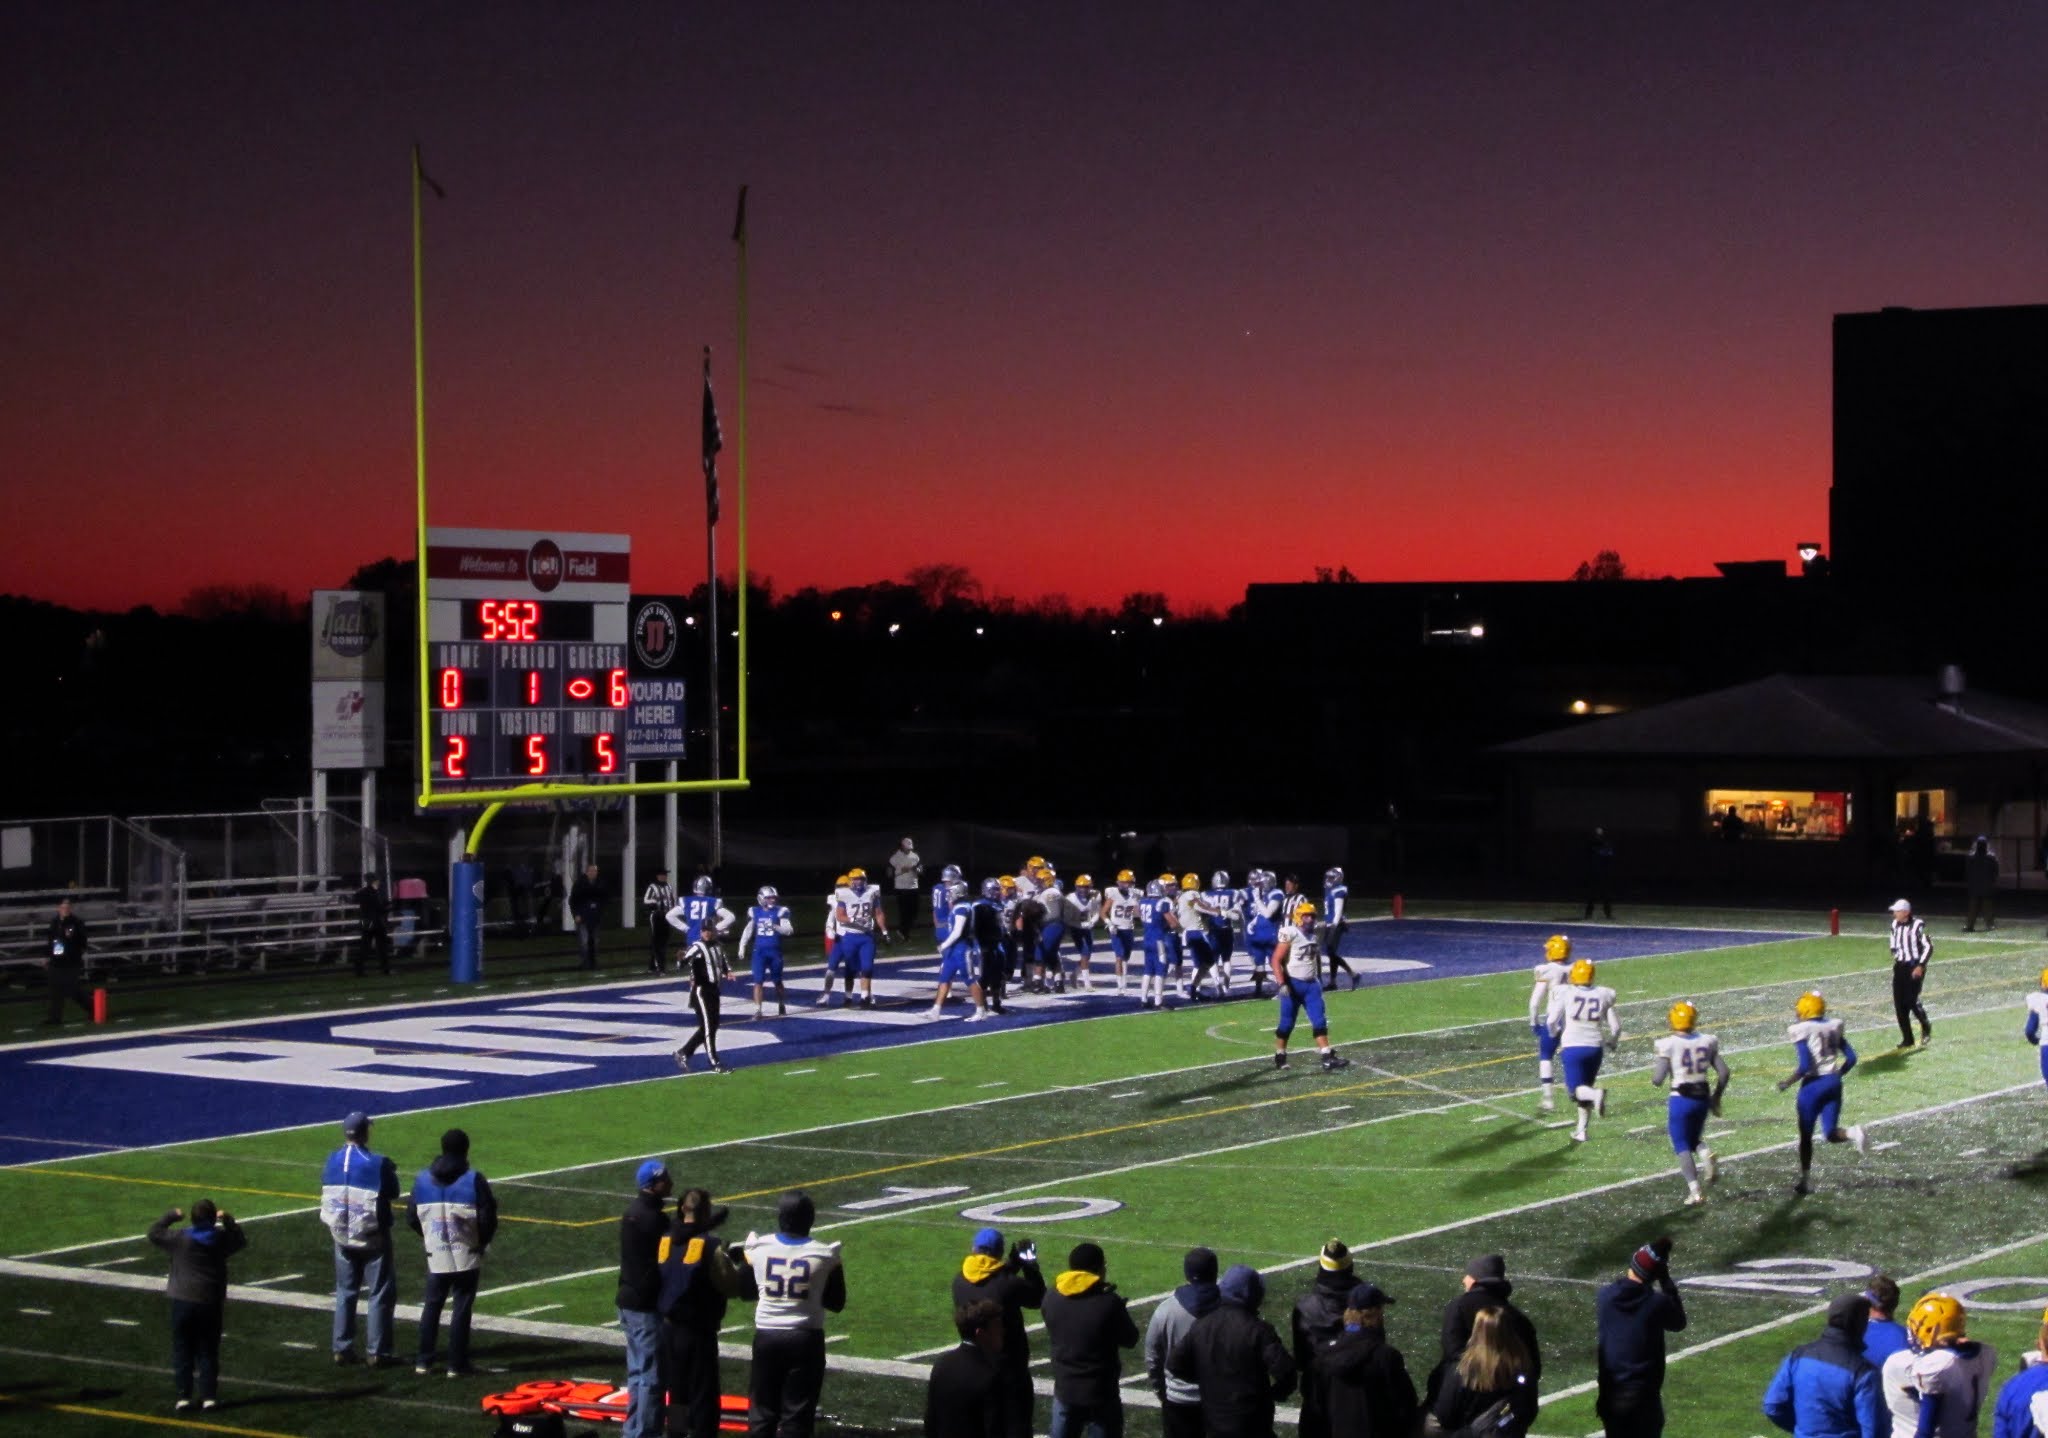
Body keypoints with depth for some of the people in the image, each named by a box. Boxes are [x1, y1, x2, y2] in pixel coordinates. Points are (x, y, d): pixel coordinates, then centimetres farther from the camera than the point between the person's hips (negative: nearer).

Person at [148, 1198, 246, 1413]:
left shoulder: (180, 1238, -7)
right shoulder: (221, 1238, -2)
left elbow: (154, 1233, 7)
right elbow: (241, 1241, 18)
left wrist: (171, 1216, 16)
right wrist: (228, 1221, 23)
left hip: (183, 1302, -1)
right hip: (211, 1304, 1)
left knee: (182, 1351, 6)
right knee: (208, 1352, 9)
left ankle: (183, 1397, 3)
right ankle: (209, 1397, 6)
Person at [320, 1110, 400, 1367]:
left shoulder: (332, 1161, -2)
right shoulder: (377, 1163, -17)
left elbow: (327, 1191, 9)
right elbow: (393, 1195, -7)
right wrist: (390, 1172, 9)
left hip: (342, 1236, 5)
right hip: (373, 1237, -5)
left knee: (345, 1291, 16)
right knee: (380, 1293, 4)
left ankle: (342, 1349, 16)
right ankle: (378, 1352, 1)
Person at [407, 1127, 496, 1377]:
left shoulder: (423, 1178, 1)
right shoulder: (473, 1180, -12)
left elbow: (412, 1218, 4)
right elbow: (488, 1218, -14)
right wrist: (481, 1242, 4)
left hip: (436, 1257, 3)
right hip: (466, 1257, -3)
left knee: (431, 1306, 14)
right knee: (461, 1308, 3)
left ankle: (424, 1361, 15)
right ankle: (456, 1364, 4)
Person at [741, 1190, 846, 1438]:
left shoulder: (758, 1248, -4)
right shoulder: (826, 1255, -8)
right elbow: (836, 1304, 1)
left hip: (766, 1336, 2)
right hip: (806, 1338, -1)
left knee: (762, 1410, 11)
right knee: (797, 1413, 4)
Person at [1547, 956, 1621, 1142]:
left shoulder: (1564, 993, -5)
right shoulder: (1603, 995, 4)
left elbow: (1552, 1021, -8)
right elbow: (1615, 1026, 8)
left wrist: (1555, 1033, 15)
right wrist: (1613, 1042, 29)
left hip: (1572, 1048, -3)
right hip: (1594, 1048, 3)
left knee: (1577, 1090, 0)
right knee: (1585, 1088, 18)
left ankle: (1596, 1094, -33)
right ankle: (1581, 1130, 19)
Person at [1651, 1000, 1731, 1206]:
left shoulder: (1669, 1044, -11)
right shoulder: (1707, 1042, 2)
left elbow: (1657, 1079, -12)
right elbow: (1723, 1073, 4)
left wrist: (1654, 1070, 11)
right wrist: (1716, 1097, 17)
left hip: (1680, 1098, -4)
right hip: (1702, 1096, 4)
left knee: (1682, 1146, 5)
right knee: (1694, 1138, 23)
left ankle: (1695, 1191, -7)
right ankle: (1705, 1154, -12)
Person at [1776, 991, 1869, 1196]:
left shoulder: (1802, 1031, -11)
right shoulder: (1833, 1027, 8)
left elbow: (1805, 1066, -18)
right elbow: (1851, 1058, 8)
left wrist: (1788, 1082, -5)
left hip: (1814, 1084, -5)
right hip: (1834, 1082, 5)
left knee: (1806, 1134, 10)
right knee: (1831, 1133, 9)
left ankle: (1806, 1181, 16)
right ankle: (1853, 1132, -24)